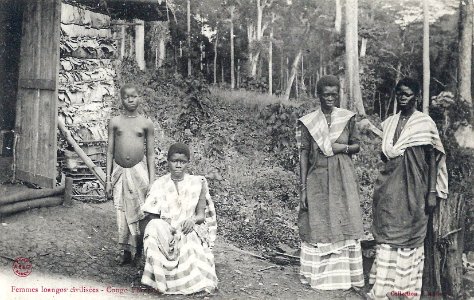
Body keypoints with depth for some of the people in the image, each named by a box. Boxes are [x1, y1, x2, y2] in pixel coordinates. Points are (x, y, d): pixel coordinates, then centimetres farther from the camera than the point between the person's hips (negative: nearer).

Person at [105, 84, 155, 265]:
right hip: (119, 172, 1)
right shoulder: (115, 122, 4)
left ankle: (139, 249, 17)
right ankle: (126, 251, 15)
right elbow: (110, 151, 6)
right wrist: (108, 179, 3)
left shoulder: (146, 124, 3)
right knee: (123, 214, 4)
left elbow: (150, 154, 5)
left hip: (138, 171, -1)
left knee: (140, 212, 0)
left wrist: (152, 180, 1)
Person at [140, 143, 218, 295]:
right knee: (154, 229, -32)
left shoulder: (198, 183, 5)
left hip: (189, 230, 0)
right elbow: (152, 216, 3)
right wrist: (165, 225, -18)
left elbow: (201, 215, 4)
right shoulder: (159, 184, 6)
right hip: (165, 229, 1)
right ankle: (160, 279, -22)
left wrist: (192, 220, -19)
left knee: (191, 244, -34)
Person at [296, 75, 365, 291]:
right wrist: (303, 189, -6)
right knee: (318, 226, 5)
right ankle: (318, 276, 17)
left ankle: (348, 276, 14)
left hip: (343, 180, 1)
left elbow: (357, 146, 11)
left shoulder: (347, 118, 2)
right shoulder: (307, 122, -2)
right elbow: (303, 156, -3)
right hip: (318, 180, -1)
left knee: (345, 226, 3)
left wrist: (344, 147, -12)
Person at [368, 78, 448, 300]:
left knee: (410, 236, 2)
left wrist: (432, 193, -9)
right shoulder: (389, 123, 11)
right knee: (386, 235, 1)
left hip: (413, 189, -4)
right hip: (389, 188, 4)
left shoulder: (425, 123, -2)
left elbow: (432, 160, -4)